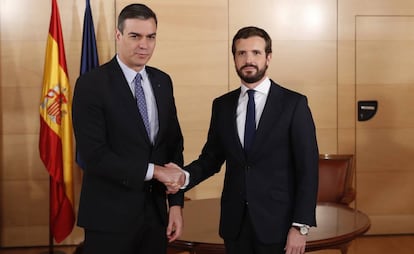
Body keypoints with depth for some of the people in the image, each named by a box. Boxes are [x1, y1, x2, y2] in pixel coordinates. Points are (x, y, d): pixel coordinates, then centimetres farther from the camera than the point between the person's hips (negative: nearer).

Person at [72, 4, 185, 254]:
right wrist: (153, 170, -16)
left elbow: (174, 144, 7)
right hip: (110, 215, -5)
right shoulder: (91, 84, -11)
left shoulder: (163, 81, 6)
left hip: (156, 211, 5)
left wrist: (176, 203, 2)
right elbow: (94, 154, -18)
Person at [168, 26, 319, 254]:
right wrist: (184, 176, -10)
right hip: (235, 224, 3)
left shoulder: (294, 103, -6)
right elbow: (211, 158, 9)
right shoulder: (222, 105, 5)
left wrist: (300, 226, -12)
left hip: (277, 223, -3)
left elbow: (307, 169, -8)